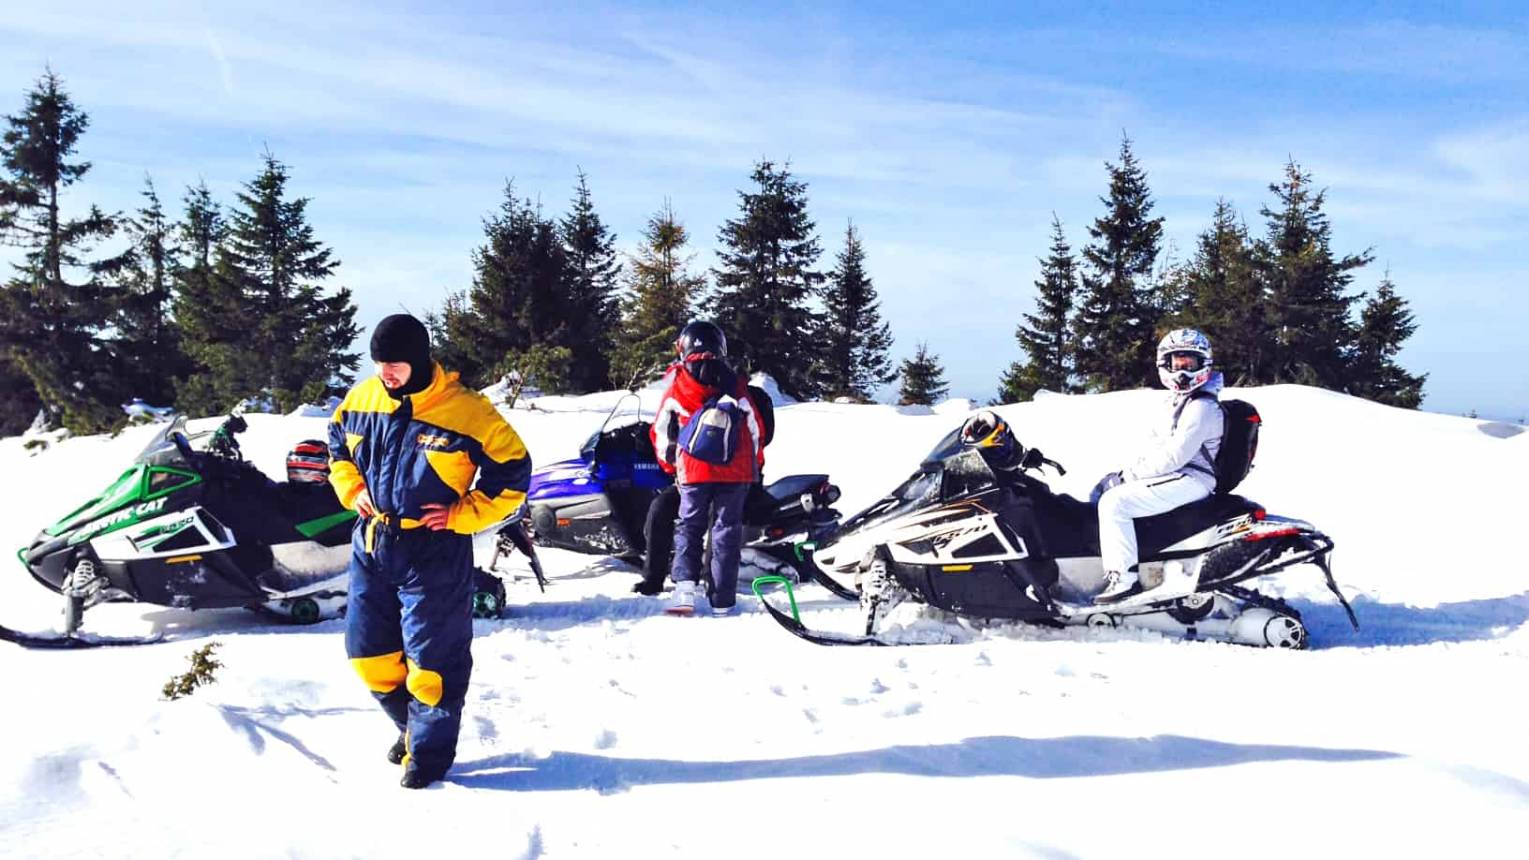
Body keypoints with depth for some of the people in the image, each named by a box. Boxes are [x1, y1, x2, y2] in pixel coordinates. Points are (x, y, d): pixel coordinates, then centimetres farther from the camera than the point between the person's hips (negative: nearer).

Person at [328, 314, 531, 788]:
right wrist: (353, 490, 6)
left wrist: (461, 515, -13)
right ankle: (413, 725, 36)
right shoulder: (361, 400, 1)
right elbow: (338, 445, 22)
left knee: (431, 659, 0)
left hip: (433, 550, -6)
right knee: (369, 652, 14)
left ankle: (428, 751, 18)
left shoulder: (466, 412, -15)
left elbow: (512, 473, -9)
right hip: (371, 545, 6)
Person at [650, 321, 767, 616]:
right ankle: (722, 600, 7)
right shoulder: (734, 384, 5)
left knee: (689, 528, 11)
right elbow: (755, 427, 9)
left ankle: (685, 586, -8)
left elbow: (661, 431, 10)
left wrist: (670, 464, 25)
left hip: (694, 470, 0)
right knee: (726, 530, 7)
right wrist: (757, 464, 24)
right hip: (735, 470, 0)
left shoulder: (676, 386, 5)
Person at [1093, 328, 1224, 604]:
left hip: (1188, 481, -11)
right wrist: (1126, 472, 7)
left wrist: (1129, 474, -15)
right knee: (1104, 487, 14)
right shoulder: (1180, 401, 18)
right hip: (1175, 475, 11)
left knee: (1114, 503, -24)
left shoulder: (1201, 408, -16)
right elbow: (1161, 447, 21)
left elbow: (1174, 456, -22)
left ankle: (1124, 578, -26)